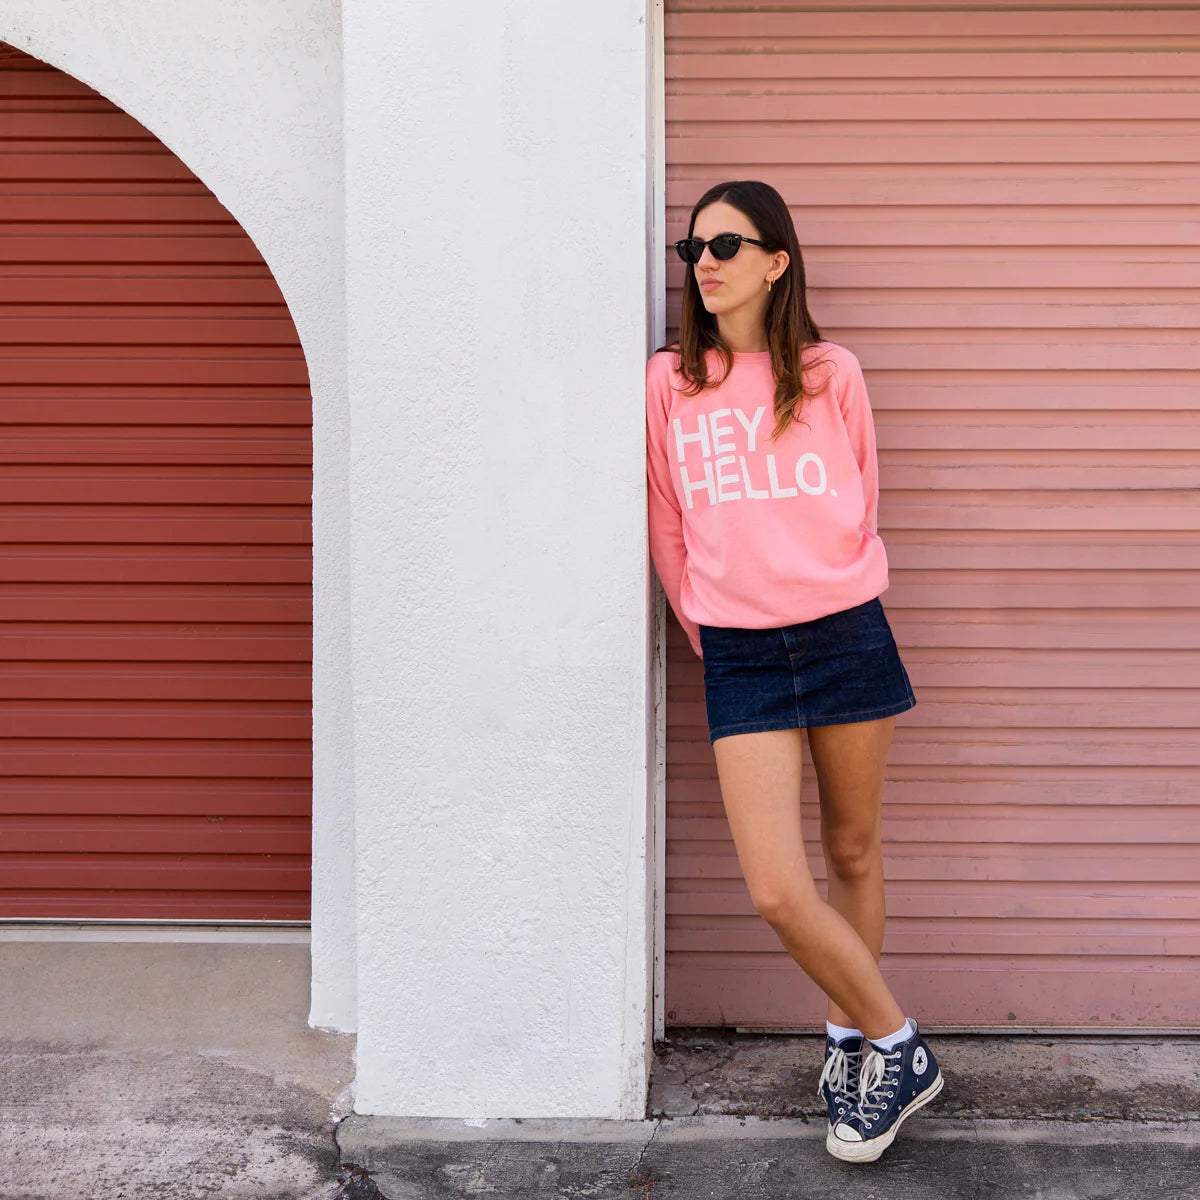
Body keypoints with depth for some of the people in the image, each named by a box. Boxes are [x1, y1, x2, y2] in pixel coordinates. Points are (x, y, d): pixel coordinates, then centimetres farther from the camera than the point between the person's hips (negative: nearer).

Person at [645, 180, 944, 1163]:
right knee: (778, 890, -7)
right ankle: (899, 1047, 15)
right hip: (738, 656, 0)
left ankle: (859, 1039, 34)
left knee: (853, 853, 13)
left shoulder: (831, 375, 1)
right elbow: (666, 529, 10)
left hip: (847, 633, 0)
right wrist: (707, 625, 10)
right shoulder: (668, 383, 2)